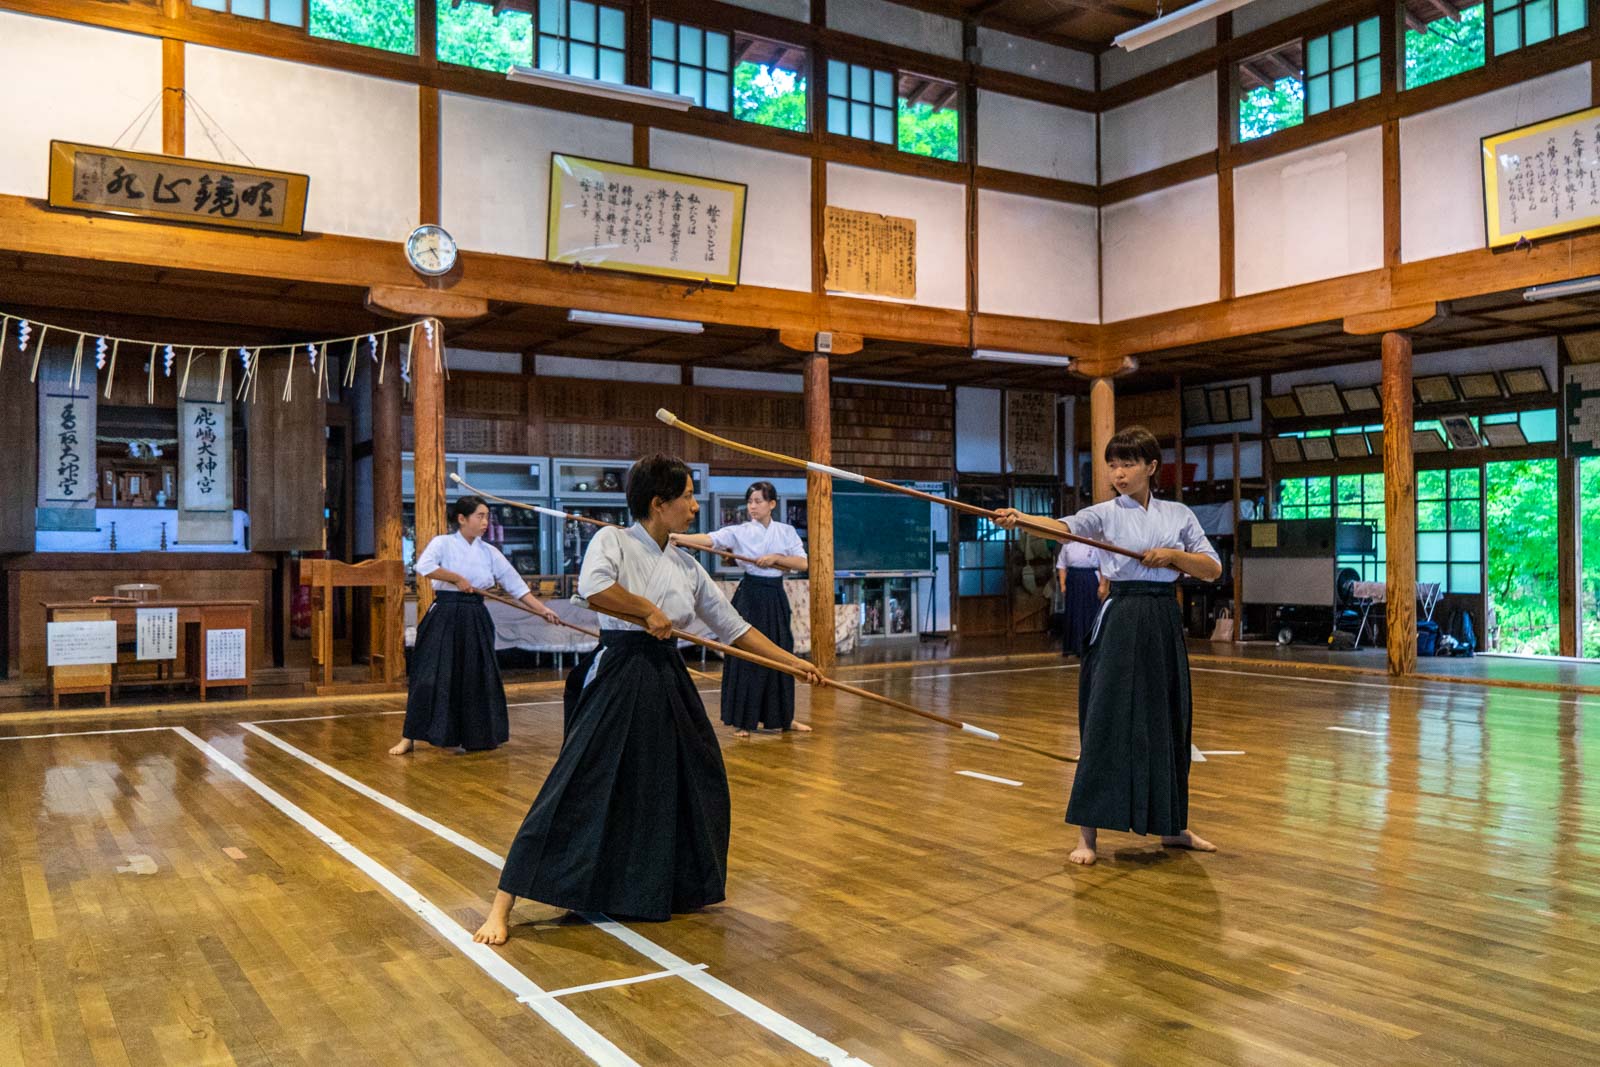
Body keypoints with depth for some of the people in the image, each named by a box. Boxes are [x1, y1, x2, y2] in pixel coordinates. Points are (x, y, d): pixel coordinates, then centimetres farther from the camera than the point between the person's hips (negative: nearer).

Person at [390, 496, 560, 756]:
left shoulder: (489, 552, 8)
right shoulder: (443, 543, -3)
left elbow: (514, 583, 7)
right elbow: (423, 567, -22)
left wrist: (541, 609, 1)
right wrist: (457, 579, -18)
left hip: (475, 620, 4)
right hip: (445, 618, -4)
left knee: (479, 677, 9)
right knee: (430, 677, -6)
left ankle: (477, 735, 24)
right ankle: (409, 738, 4)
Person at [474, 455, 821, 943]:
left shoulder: (686, 566, 10)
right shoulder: (613, 541, -8)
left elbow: (733, 626, 15)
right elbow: (593, 587, -31)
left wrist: (792, 661, 13)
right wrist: (648, 610, -17)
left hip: (669, 683, 7)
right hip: (618, 682, -7)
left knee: (696, 787, 16)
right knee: (577, 792, -9)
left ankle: (676, 886, 42)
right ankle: (502, 908, 0)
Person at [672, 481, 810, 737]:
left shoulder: (786, 531, 3)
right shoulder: (739, 532, -5)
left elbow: (802, 563, -2)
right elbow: (708, 539, -20)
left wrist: (776, 557, -17)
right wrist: (675, 537, -35)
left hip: (775, 598, 3)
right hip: (749, 596, -2)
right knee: (745, 657, -3)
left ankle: (784, 717, 25)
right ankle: (743, 720, 8)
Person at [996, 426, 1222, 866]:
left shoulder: (1178, 515, 7)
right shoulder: (1105, 514, -2)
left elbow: (1213, 569, 8)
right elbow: (1062, 527, -22)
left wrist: (1173, 556, -11)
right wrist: (1019, 519, -41)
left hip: (1164, 623, 4)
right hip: (1121, 621, -3)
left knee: (1168, 723, 13)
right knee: (1105, 723, -8)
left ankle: (1172, 827, 30)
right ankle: (1087, 834, 0)